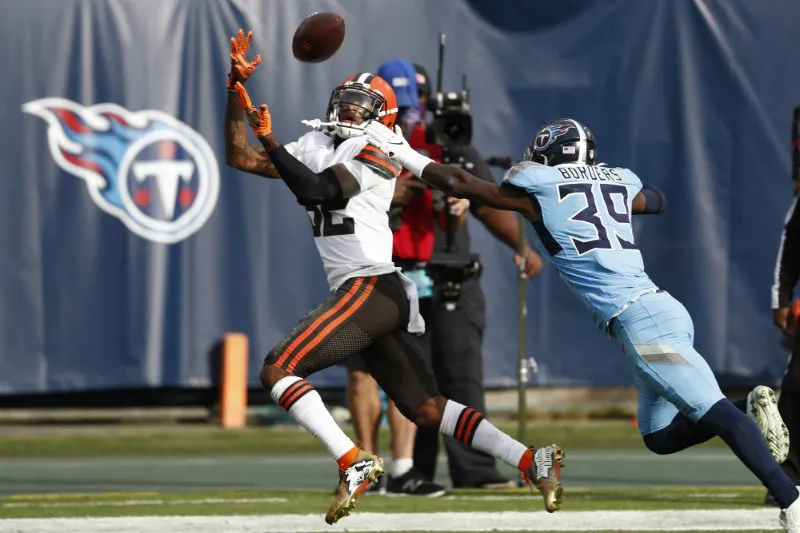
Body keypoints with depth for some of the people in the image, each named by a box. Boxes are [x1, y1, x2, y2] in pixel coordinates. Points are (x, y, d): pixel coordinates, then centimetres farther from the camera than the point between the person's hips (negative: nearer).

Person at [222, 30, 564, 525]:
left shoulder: (376, 149, -3)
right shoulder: (318, 146, 19)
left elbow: (317, 191, -17)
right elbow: (240, 158, 19)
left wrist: (268, 138, -17)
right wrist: (237, 89, 11)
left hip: (371, 286, -8)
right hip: (386, 298, 8)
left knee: (278, 371, -13)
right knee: (426, 409, 5)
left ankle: (355, 463, -21)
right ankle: (531, 460, 1)